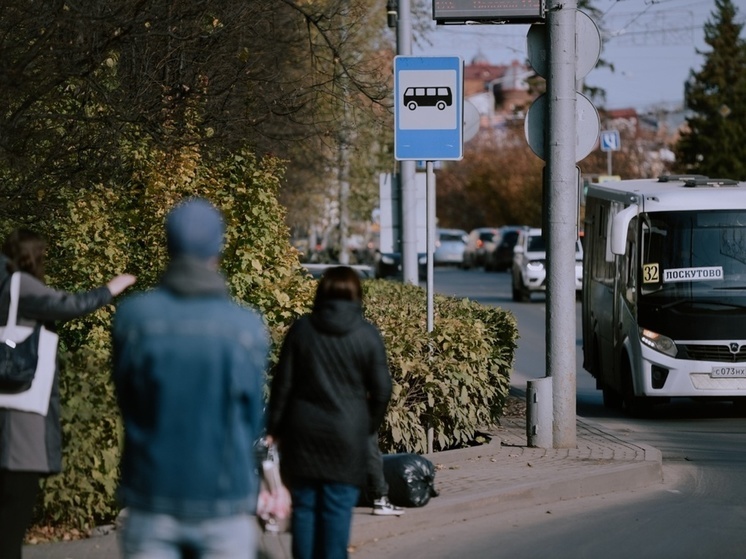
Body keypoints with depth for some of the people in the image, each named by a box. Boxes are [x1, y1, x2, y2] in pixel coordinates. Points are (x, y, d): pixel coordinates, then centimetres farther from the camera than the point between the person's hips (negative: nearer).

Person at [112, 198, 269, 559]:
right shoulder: (249, 328, -9)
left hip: (151, 504, 1)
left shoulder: (132, 316, -8)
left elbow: (126, 402, 4)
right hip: (224, 502, -1)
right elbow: (253, 422, 1)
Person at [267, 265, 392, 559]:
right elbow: (381, 390, -2)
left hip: (303, 432, 2)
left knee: (304, 505, 8)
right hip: (347, 435, -2)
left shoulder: (301, 329, 0)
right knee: (337, 508, 1)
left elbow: (282, 384, 1)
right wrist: (369, 425, 13)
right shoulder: (367, 334, -4)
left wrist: (274, 428, 9)